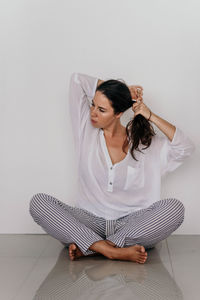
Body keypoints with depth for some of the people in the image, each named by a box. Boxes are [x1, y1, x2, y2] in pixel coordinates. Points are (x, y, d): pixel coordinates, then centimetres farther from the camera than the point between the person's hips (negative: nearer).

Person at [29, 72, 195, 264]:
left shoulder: (144, 142, 7)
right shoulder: (87, 130, 7)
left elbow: (186, 148, -2)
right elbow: (77, 80, 6)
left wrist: (152, 117, -3)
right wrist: (123, 90, 8)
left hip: (131, 225, 0)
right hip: (89, 222, 0)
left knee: (175, 208, -28)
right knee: (38, 202, -24)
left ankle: (88, 247, -28)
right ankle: (114, 251, -34)